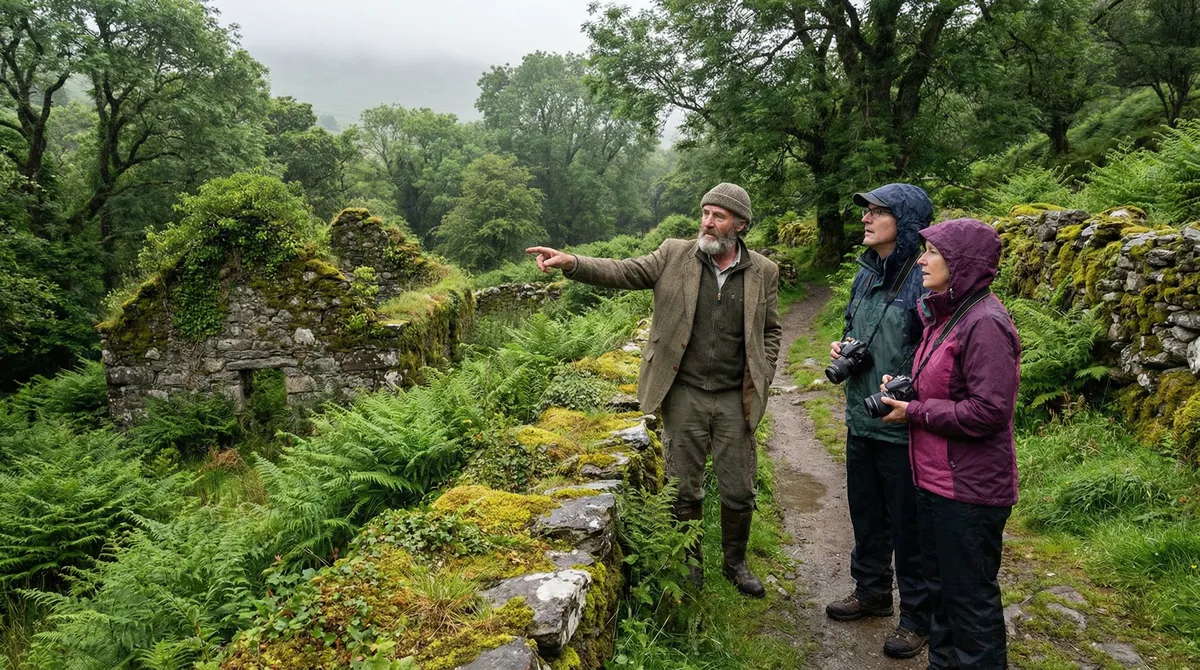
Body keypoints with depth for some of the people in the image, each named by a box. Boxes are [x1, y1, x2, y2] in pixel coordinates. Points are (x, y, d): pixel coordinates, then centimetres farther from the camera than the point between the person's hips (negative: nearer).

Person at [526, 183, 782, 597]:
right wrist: (571, 263, -25)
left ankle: (735, 563, 33)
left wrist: (761, 381, 2)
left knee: (739, 492, 9)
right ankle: (690, 563, 31)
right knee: (684, 490, 11)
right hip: (684, 395, -1)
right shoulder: (675, 256, -1)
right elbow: (624, 272, -9)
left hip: (735, 399, 1)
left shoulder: (763, 272, 3)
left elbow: (770, 331, 12)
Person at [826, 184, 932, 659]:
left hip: (902, 427, -8)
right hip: (860, 419, 8)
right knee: (865, 513, 22)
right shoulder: (866, 273, 7)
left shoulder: (924, 279, -18)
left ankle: (916, 616, 26)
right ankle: (871, 592, 42)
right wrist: (842, 348, 3)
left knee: (908, 524, 8)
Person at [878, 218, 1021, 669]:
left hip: (969, 489, -10)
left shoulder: (984, 324, -20)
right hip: (935, 479, 10)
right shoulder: (943, 314, 10)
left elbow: (989, 410, -25)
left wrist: (914, 412, -17)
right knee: (939, 583, 22)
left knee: (970, 596, 6)